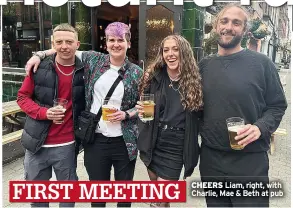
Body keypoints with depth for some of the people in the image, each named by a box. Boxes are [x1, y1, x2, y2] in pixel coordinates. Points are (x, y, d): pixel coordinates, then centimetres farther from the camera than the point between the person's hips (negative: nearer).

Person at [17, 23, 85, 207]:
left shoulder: (84, 71, -4)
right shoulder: (39, 68, -6)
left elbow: (87, 103, 7)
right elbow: (22, 97, 0)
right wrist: (44, 112, -17)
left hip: (66, 145, 0)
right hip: (37, 142, 1)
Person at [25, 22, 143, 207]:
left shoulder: (137, 73, -2)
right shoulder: (94, 60, 2)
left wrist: (126, 114, -13)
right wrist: (40, 54, 4)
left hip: (124, 142, 0)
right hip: (95, 140, 1)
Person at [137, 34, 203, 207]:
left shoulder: (195, 80, -8)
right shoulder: (153, 77, -2)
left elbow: (201, 116, -2)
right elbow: (143, 106, 8)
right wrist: (141, 111, -12)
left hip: (176, 146, -3)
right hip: (153, 143, 3)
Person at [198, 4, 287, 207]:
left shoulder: (261, 63, -5)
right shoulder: (203, 65, 5)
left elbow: (277, 105, -2)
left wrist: (260, 127, -19)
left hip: (250, 160, -3)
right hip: (210, 159, 4)